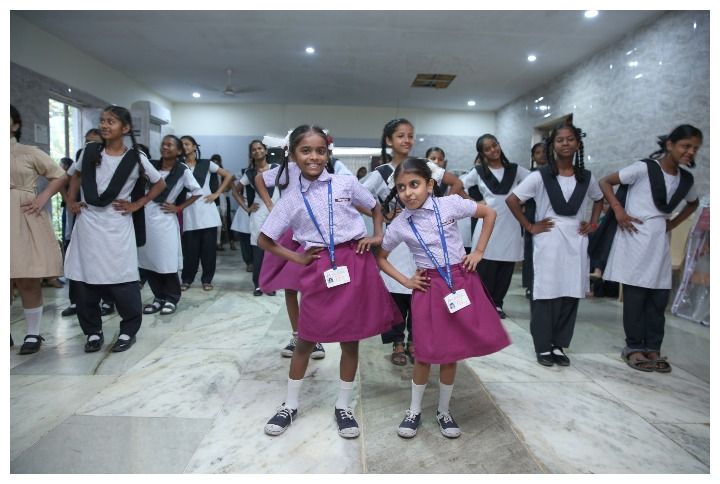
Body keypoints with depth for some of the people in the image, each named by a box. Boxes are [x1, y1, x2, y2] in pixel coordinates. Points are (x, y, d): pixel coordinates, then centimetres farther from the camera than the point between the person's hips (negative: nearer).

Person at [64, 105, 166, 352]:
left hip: (117, 225, -3)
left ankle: (128, 331, 13)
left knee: (122, 281, -3)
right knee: (84, 280, 6)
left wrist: (136, 204, 0)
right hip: (87, 223, 3)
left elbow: (160, 184, 7)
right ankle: (93, 331, 20)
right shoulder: (89, 151, 5)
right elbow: (75, 174, 24)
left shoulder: (135, 157, -4)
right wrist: (71, 201, 13)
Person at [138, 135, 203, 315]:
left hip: (165, 219, -4)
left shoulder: (183, 171, -2)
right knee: (148, 261, 6)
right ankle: (159, 297, 19)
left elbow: (197, 192, 2)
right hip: (145, 217, 4)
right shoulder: (151, 166, 6)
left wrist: (179, 208, -1)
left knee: (167, 262, 0)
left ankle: (171, 298, 16)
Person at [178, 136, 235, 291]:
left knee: (208, 247, 1)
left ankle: (207, 279, 12)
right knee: (190, 249, 0)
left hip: (206, 210, 0)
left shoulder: (206, 164, 7)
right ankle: (187, 279, 14)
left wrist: (216, 193, 0)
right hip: (189, 212, 0)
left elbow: (229, 176, 7)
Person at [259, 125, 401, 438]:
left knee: (350, 340, 10)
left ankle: (343, 406, 29)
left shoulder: (346, 184, 1)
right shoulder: (290, 199, 2)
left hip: (355, 264, 0)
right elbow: (264, 240, 9)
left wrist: (377, 237, 3)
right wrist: (298, 258, 1)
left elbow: (376, 208, 17)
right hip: (319, 270, 0)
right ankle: (290, 406, 31)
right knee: (306, 340, 10)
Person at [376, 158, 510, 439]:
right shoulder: (399, 224, -5)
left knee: (452, 351, 10)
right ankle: (414, 410, 27)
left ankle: (444, 411, 31)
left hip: (461, 280, 1)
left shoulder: (450, 204, -8)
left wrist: (479, 252, 1)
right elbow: (380, 258, 8)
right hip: (429, 287, 0)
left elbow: (489, 213, 5)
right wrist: (405, 281, 0)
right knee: (426, 353, 3)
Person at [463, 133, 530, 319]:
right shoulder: (479, 171, 5)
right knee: (486, 268, 0)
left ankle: (497, 304, 19)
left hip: (510, 226, 2)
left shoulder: (515, 169, 8)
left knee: (506, 269, 5)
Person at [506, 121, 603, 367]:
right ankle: (543, 347, 12)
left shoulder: (586, 177, 8)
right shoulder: (540, 176, -5)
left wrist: (593, 223, 12)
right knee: (546, 295, -1)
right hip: (548, 242, -4)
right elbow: (511, 200, -7)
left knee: (570, 295, 6)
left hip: (576, 242, 4)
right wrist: (529, 227, -7)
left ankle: (558, 345, 20)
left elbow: (598, 199, 26)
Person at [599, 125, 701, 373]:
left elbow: (693, 203, 29)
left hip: (660, 243, 6)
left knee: (659, 299, 7)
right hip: (635, 239, -6)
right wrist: (618, 211, -14)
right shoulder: (644, 168, -9)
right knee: (635, 297, -2)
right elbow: (605, 182, -7)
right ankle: (634, 347, 10)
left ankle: (652, 348, 18)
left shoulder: (686, 180, 10)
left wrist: (674, 223, 14)